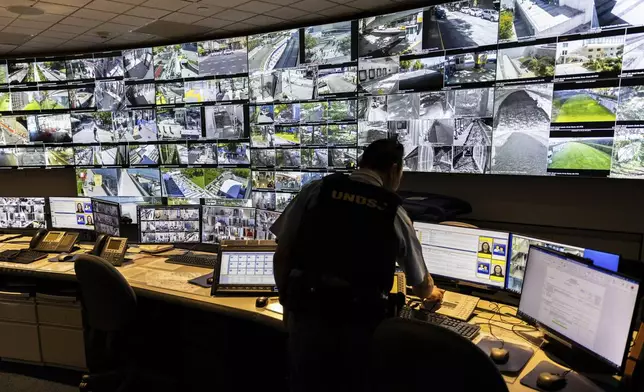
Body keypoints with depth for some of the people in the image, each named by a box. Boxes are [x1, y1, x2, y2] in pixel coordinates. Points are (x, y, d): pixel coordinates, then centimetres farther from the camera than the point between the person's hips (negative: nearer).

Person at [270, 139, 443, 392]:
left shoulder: (316, 190, 2)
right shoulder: (395, 214, 5)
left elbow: (282, 254, 2)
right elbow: (420, 283, 19)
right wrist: (432, 294, 42)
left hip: (308, 319, 1)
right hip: (359, 328, 0)